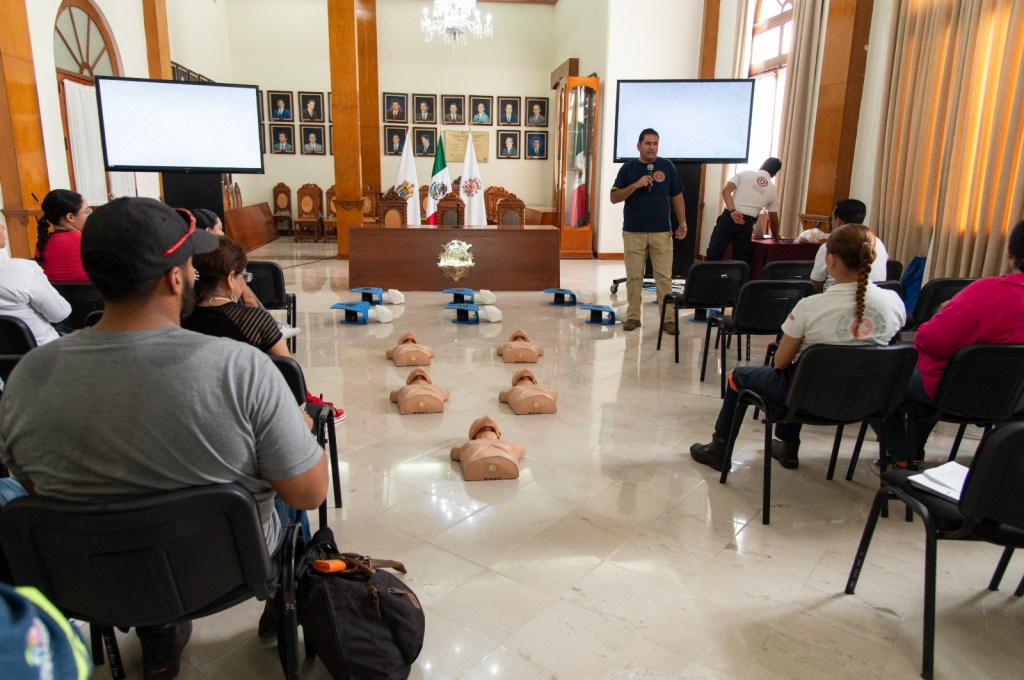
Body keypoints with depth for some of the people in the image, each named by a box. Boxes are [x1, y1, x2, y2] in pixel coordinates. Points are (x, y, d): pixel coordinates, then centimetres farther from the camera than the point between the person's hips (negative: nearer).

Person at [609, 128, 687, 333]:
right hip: (633, 232, 0)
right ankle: (633, 316, 14)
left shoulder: (667, 167, 5)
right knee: (634, 277, 5)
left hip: (662, 232, 0)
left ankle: (668, 318, 5)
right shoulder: (628, 168, 4)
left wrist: (682, 222, 2)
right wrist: (635, 185, -14)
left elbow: (677, 197, 10)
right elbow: (614, 197, -1)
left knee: (664, 277, -1)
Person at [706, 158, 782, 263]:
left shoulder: (744, 173, 12)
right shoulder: (773, 191, 17)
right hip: (746, 224, 2)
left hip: (729, 217, -1)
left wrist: (732, 211, -14)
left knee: (714, 255, 2)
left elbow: (726, 191, -6)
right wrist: (775, 236, 41)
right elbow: (773, 220, 24)